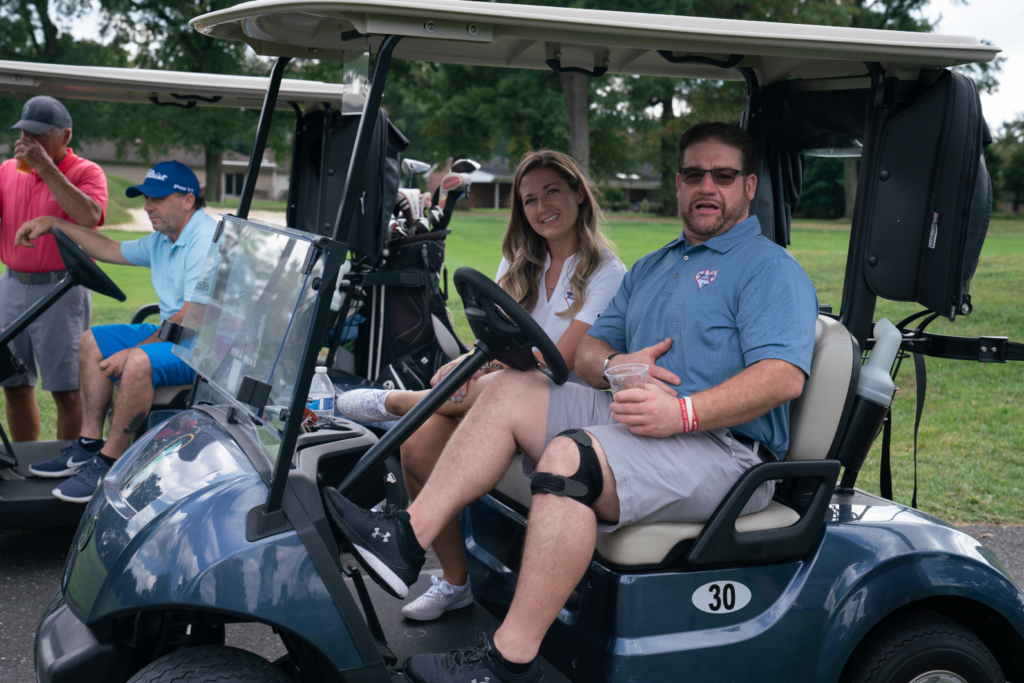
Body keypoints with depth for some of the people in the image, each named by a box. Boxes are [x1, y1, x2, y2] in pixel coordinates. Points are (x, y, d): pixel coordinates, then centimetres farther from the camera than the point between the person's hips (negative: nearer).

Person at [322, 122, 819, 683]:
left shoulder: (771, 269, -2)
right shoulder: (649, 268, 24)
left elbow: (784, 377, -17)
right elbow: (587, 351, 19)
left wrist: (681, 413, -27)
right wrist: (615, 365, -6)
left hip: (724, 450, -8)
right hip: (634, 421, 8)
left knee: (569, 456, -30)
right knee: (512, 390, -3)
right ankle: (408, 537, -13)